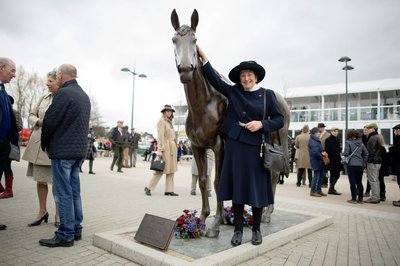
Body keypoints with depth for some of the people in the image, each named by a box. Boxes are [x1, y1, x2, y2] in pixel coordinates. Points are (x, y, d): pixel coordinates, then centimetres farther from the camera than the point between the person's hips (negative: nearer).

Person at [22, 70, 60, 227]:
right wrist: (40, 121, -3)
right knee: (40, 179, 12)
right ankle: (42, 211, 28)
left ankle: (58, 215, 17)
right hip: (38, 143, 6)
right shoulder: (44, 98, 12)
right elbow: (31, 115, 17)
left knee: (56, 181, 2)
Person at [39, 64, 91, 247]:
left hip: (63, 150, -8)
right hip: (79, 149, 8)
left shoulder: (64, 93, -12)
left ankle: (65, 235, 5)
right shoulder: (84, 95, 15)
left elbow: (50, 120, -13)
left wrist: (45, 144, 3)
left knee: (64, 194, -2)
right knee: (74, 192, 13)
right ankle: (76, 230, 21)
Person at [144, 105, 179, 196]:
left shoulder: (169, 122, 19)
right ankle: (148, 187, 6)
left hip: (172, 148, 9)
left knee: (171, 170, 6)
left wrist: (174, 147, 16)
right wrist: (160, 150, -18)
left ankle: (169, 190, 10)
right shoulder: (161, 121, -5)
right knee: (162, 169, -6)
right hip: (165, 147, -9)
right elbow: (160, 136, -13)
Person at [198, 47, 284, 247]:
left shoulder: (267, 95, 4)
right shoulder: (233, 92, 10)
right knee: (237, 187, 5)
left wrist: (261, 124, -15)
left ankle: (256, 229, 23)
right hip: (235, 145, 2)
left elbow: (279, 120, 2)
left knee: (256, 188, 5)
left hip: (256, 146, -1)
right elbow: (215, 80, 6)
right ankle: (238, 229, 19)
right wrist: (203, 58, -2)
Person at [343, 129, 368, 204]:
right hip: (360, 165, 5)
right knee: (359, 182, 11)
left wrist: (343, 153, 8)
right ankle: (360, 199, 16)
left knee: (352, 182, 0)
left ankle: (354, 199, 3)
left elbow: (346, 153, -14)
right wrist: (364, 163, 14)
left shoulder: (348, 142, -8)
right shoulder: (361, 143, 8)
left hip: (351, 165, -5)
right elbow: (366, 153, 8)